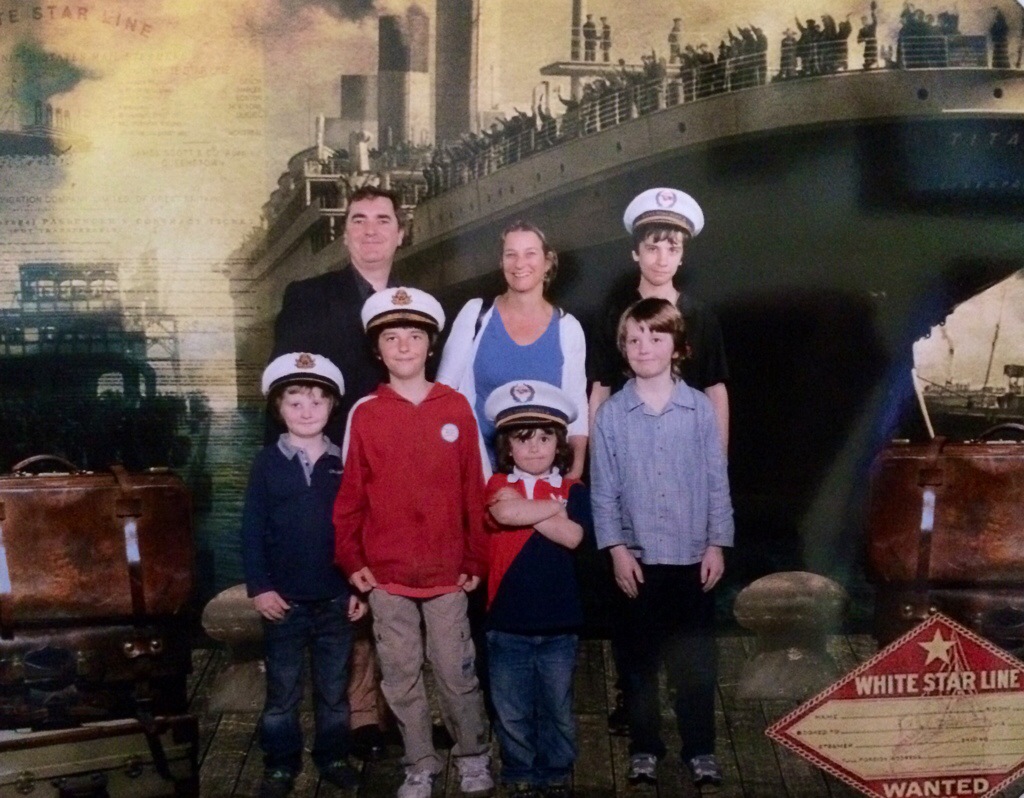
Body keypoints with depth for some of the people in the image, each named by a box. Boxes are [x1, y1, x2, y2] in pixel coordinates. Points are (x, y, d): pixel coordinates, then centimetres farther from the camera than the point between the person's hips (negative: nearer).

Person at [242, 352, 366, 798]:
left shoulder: (344, 463, 0)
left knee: (333, 690, 15)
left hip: (336, 600, 1)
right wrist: (259, 587, -10)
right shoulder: (267, 463, -4)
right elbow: (252, 530, -4)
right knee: (282, 693, 12)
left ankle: (333, 757, 30)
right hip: (284, 601, -1)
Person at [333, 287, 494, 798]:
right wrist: (350, 559, -1)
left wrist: (475, 559, 0)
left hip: (447, 569, -1)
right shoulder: (364, 413, 0)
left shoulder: (456, 408, -1)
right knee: (401, 675, 10)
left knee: (456, 672, 6)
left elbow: (474, 490, 0)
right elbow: (350, 493, 2)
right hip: (385, 573, 1)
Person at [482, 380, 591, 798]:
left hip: (558, 622, 0)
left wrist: (524, 510, -13)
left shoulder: (573, 490, 2)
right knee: (512, 709, 10)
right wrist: (554, 507, -11)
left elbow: (571, 536, -16)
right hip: (507, 622, 0)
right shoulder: (499, 485, 0)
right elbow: (506, 513, -23)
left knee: (557, 708, 13)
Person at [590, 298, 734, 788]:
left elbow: (717, 481, 1)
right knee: (640, 658, 10)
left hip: (693, 555, 0)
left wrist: (716, 544, -2)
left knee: (695, 659, 7)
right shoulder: (611, 414, -3)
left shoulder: (700, 408, -2)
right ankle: (644, 747, 23)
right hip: (637, 557, 0)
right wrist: (616, 549, -7)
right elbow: (603, 490, -1)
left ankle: (700, 749, 20)